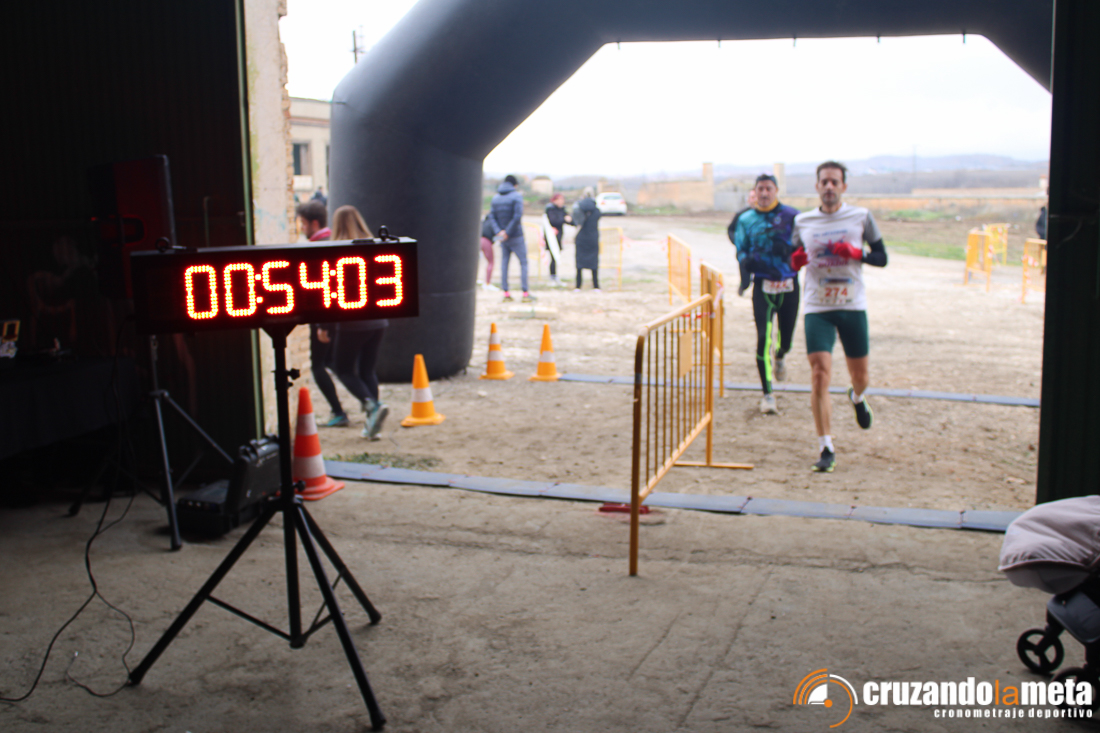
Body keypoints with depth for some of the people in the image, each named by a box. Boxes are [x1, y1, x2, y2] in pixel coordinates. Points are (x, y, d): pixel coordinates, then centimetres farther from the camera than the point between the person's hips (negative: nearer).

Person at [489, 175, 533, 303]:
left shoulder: (495, 198, 8)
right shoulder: (517, 196, -9)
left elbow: (491, 216, 0)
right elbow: (517, 216, -20)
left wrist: (498, 231, -9)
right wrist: (508, 232, -16)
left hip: (502, 237, 5)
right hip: (516, 236, -5)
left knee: (504, 262, 10)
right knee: (523, 262, 3)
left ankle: (506, 293, 8)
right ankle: (525, 293, -1)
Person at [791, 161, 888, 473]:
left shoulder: (861, 217, 1)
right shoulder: (803, 221, 5)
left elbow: (882, 257, 5)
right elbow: (795, 261, 14)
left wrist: (856, 253, -15)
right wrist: (795, 261, -10)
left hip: (853, 307, 1)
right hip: (817, 308, 0)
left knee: (861, 377, 10)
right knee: (820, 375, -13)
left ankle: (857, 397, 49)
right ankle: (826, 449, -5)